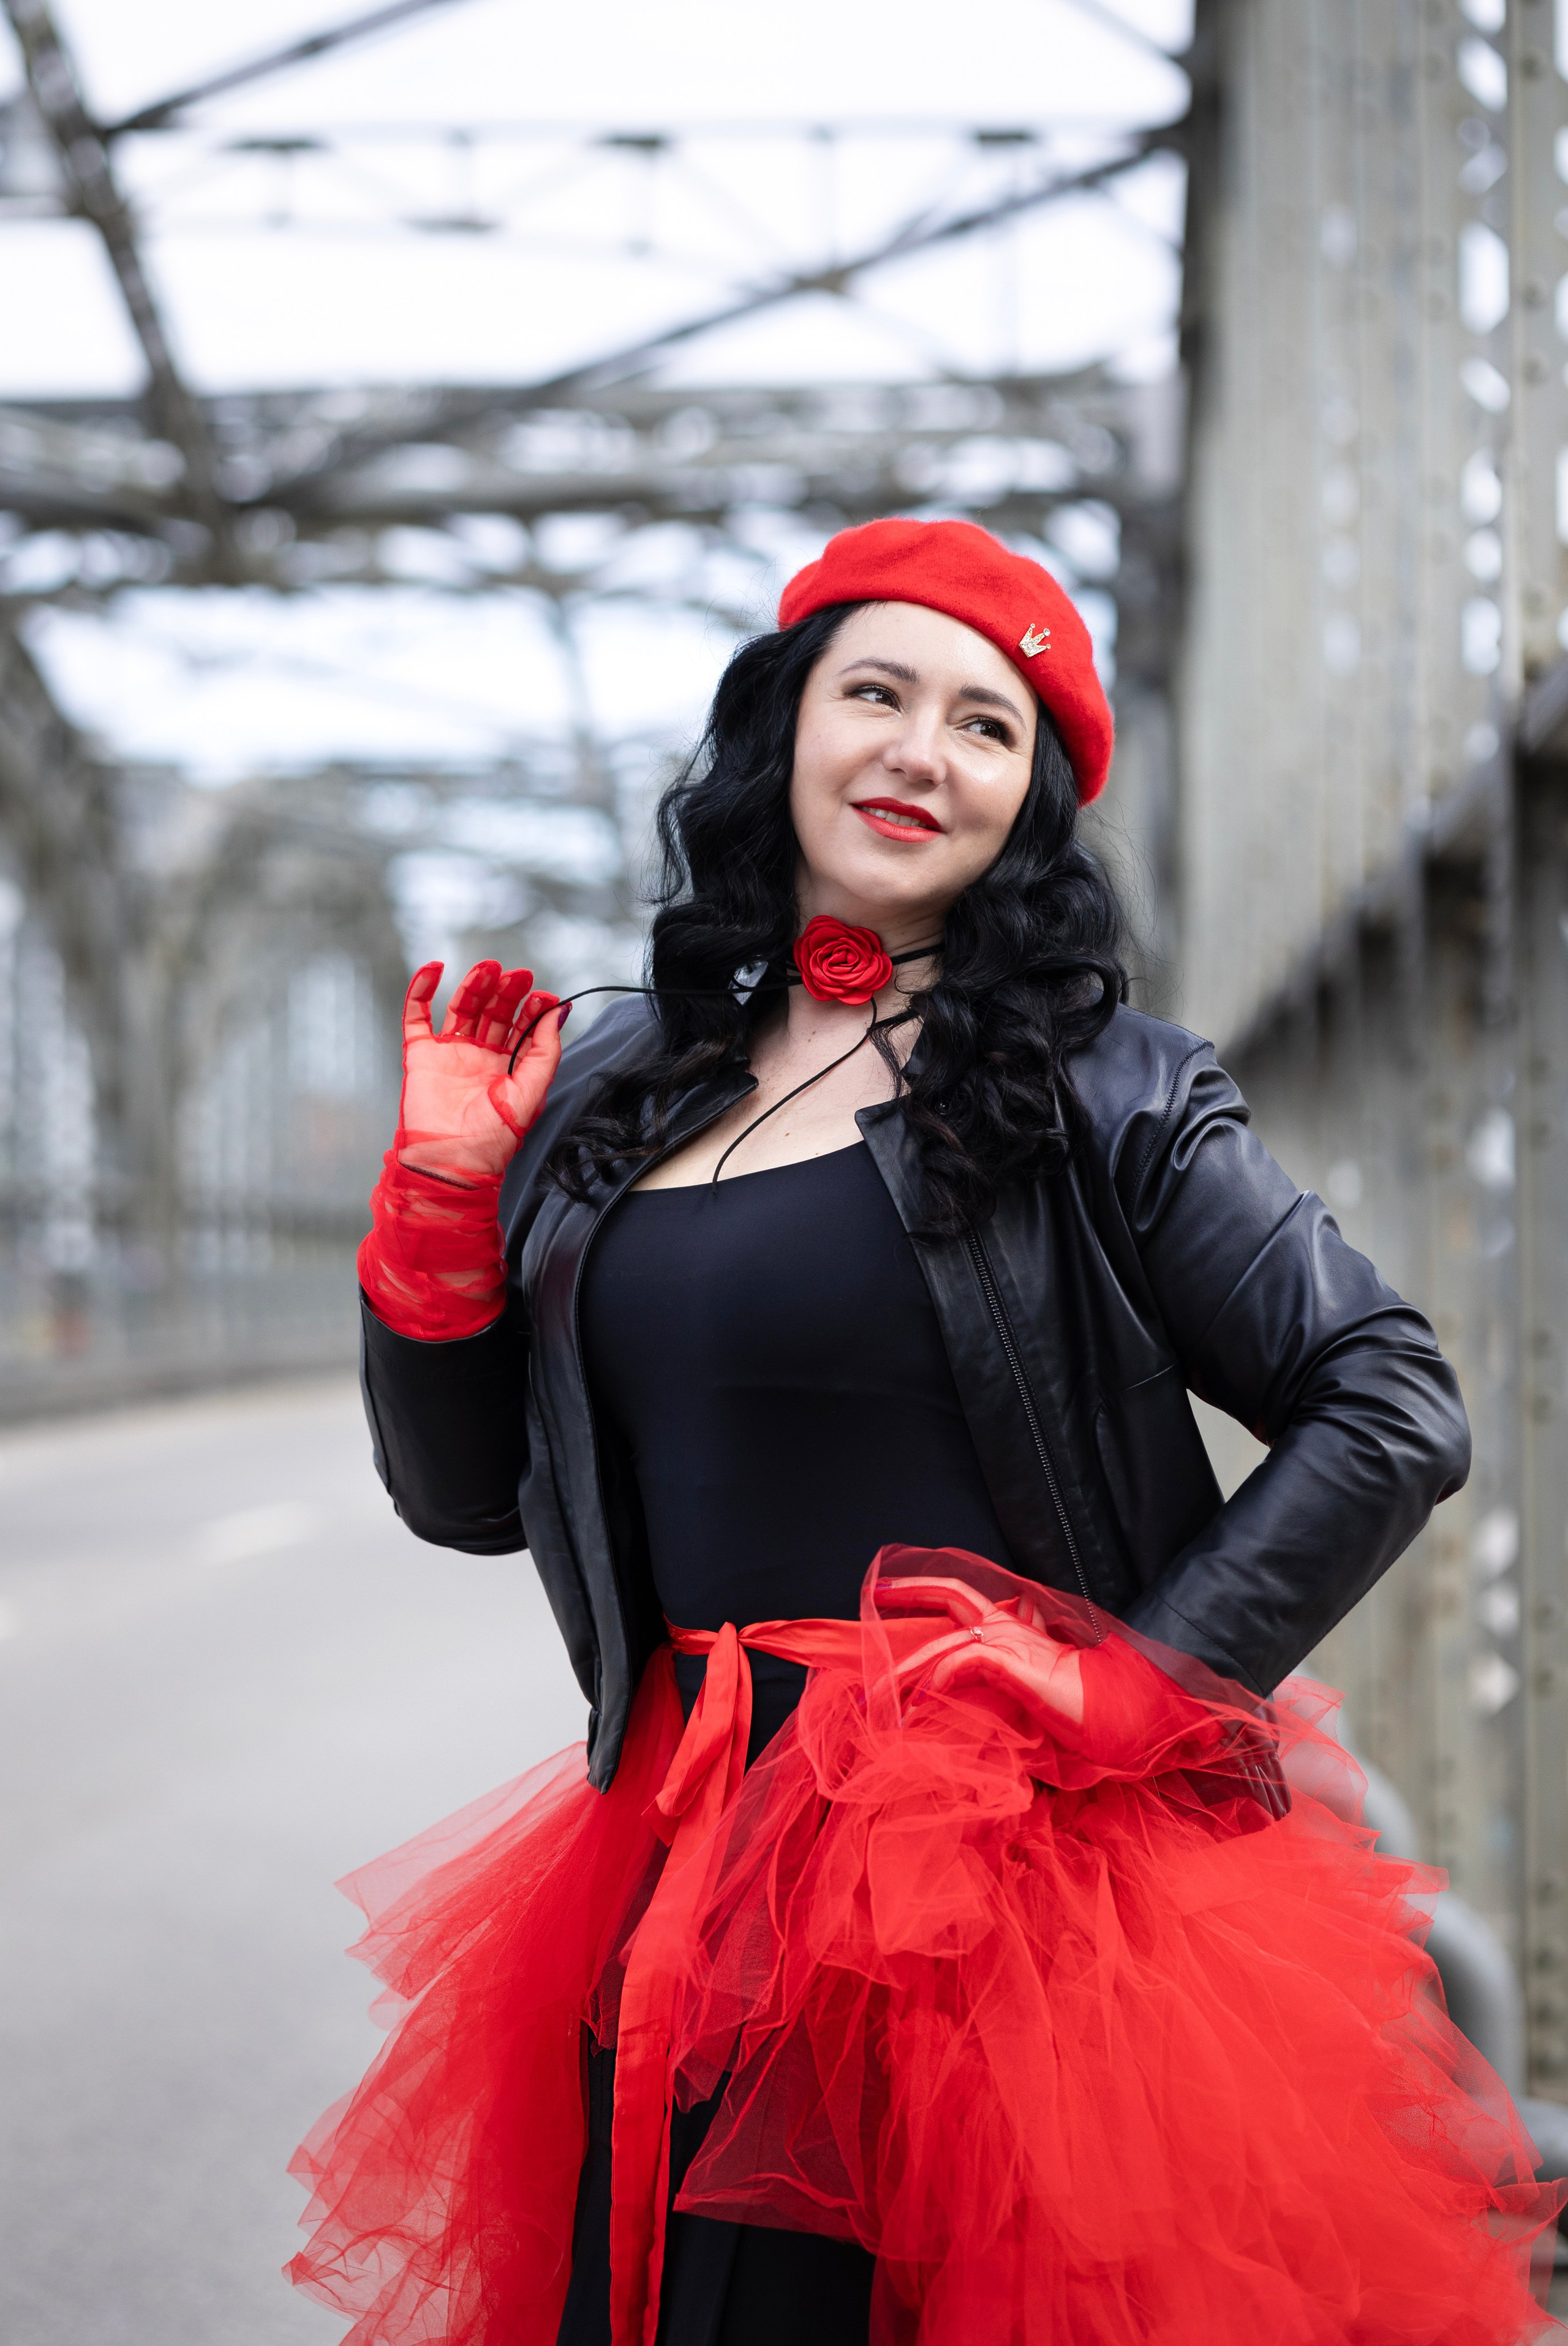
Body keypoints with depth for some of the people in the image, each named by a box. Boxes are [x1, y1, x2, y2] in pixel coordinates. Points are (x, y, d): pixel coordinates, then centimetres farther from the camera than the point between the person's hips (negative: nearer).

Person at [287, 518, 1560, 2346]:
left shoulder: (1095, 1094, -3)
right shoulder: (620, 1087, 10)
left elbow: (1395, 1416, -7)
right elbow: (466, 1496, 15)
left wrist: (1119, 1703, -11)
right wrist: (443, 1199, 3)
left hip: (1013, 1885, -4)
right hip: (692, 1883, 4)